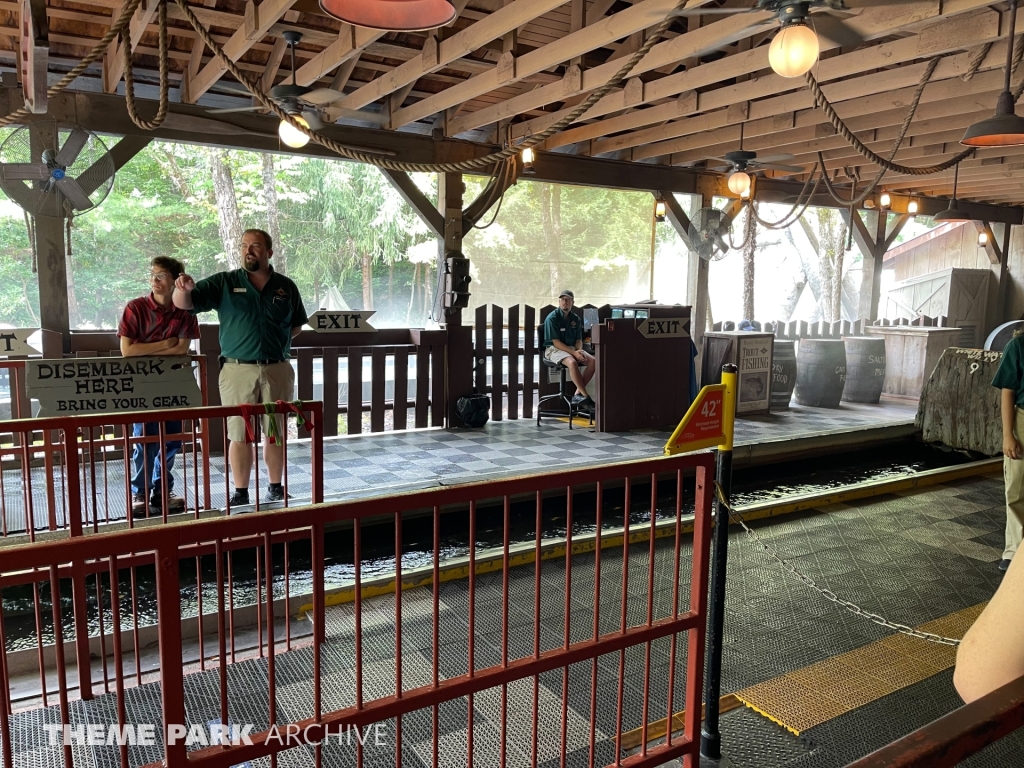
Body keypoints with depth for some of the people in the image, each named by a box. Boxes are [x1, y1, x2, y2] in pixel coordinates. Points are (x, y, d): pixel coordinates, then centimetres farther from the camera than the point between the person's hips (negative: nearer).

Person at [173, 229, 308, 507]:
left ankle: (276, 488, 23)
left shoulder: (286, 286, 7)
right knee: (239, 435, 4)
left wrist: (277, 342, 2)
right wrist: (184, 288, -30)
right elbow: (183, 304, -8)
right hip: (238, 371, -1)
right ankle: (240, 493, 13)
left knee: (275, 433, 10)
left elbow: (297, 325, 17)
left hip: (277, 370, 2)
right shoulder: (223, 283, 1)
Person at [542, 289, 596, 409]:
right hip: (554, 349, -6)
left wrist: (579, 351, -12)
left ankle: (578, 393, -17)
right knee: (572, 362, -36)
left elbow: (579, 339, 12)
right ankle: (586, 396, -29)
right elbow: (556, 342, -14)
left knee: (593, 361, -18)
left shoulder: (576, 319, 11)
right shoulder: (552, 318, -8)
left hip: (573, 348, 6)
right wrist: (573, 353, -22)